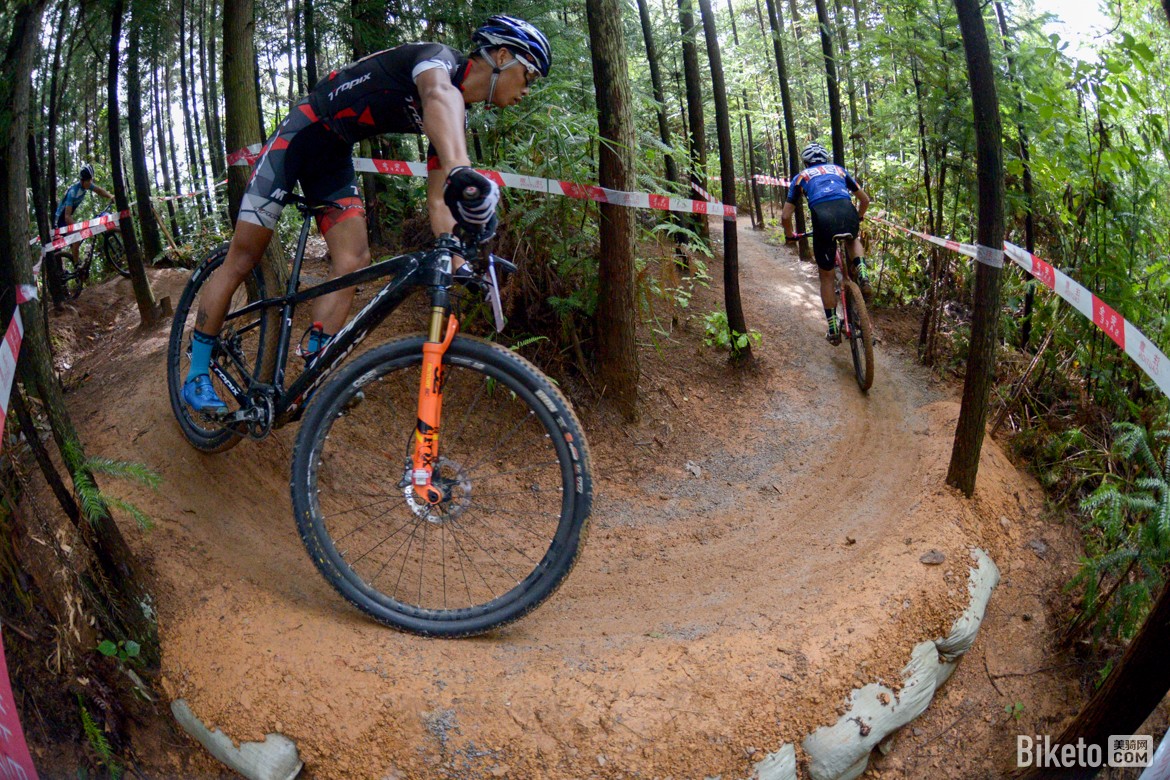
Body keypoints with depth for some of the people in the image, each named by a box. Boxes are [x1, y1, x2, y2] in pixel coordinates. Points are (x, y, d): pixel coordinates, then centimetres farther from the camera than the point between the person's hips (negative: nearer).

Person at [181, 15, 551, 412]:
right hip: (300, 135, -8)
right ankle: (197, 375, 7)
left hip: (334, 156, 8)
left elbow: (438, 200, 1)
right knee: (242, 259, -4)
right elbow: (438, 95, -47)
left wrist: (457, 262, -14)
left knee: (354, 262, -10)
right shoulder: (438, 57, -21)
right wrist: (460, 172, -68)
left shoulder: (458, 117, 3)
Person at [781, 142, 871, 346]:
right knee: (852, 240, 39)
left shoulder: (801, 177, 25)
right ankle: (861, 273, 9)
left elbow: (785, 216, 20)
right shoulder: (839, 170, 31)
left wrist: (790, 235, 39)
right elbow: (865, 199, 36)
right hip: (848, 214, 2)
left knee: (826, 277, 17)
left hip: (823, 218, -2)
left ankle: (833, 330, 19)